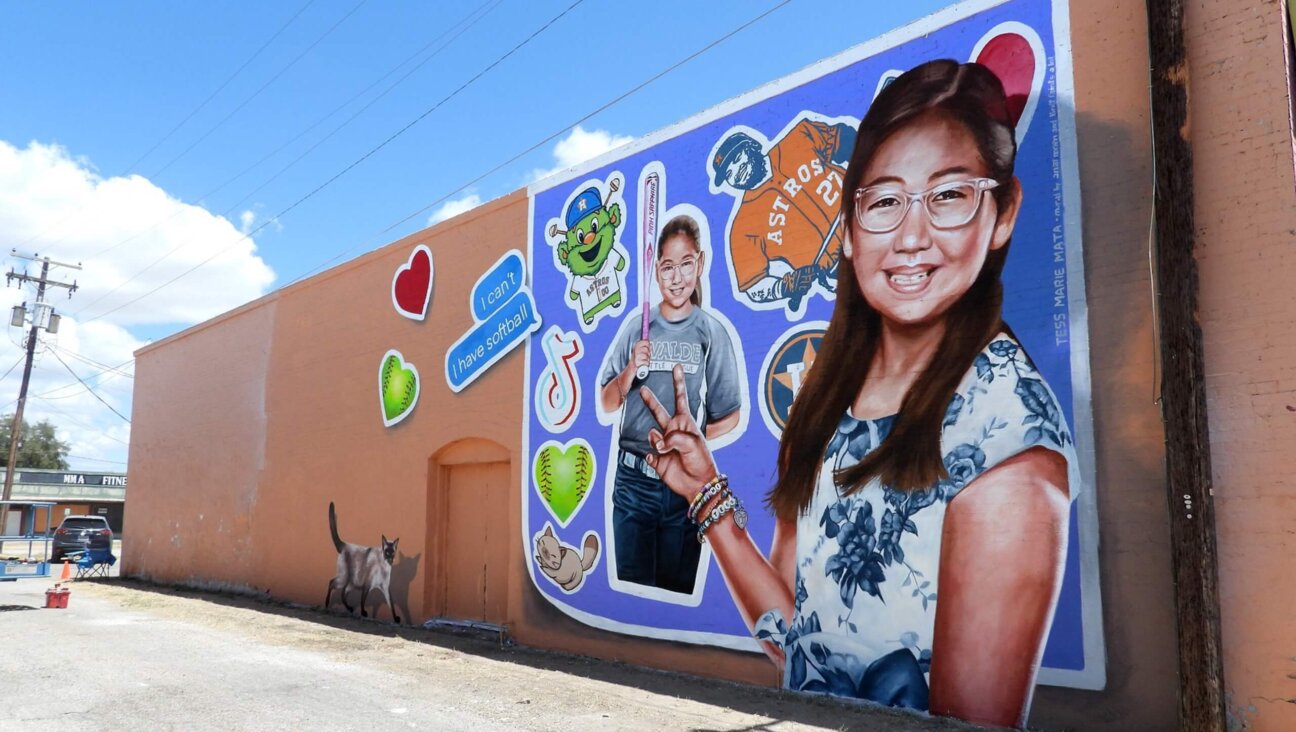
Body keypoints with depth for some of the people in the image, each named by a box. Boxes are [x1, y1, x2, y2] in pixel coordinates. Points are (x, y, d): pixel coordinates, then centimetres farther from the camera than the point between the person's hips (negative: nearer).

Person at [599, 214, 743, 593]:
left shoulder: (712, 332, -3)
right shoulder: (637, 326, 2)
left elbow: (730, 416, -1)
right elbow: (607, 404, 6)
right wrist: (631, 370, -11)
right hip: (633, 480, 1)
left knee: (679, 588, 11)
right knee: (631, 586, 9)